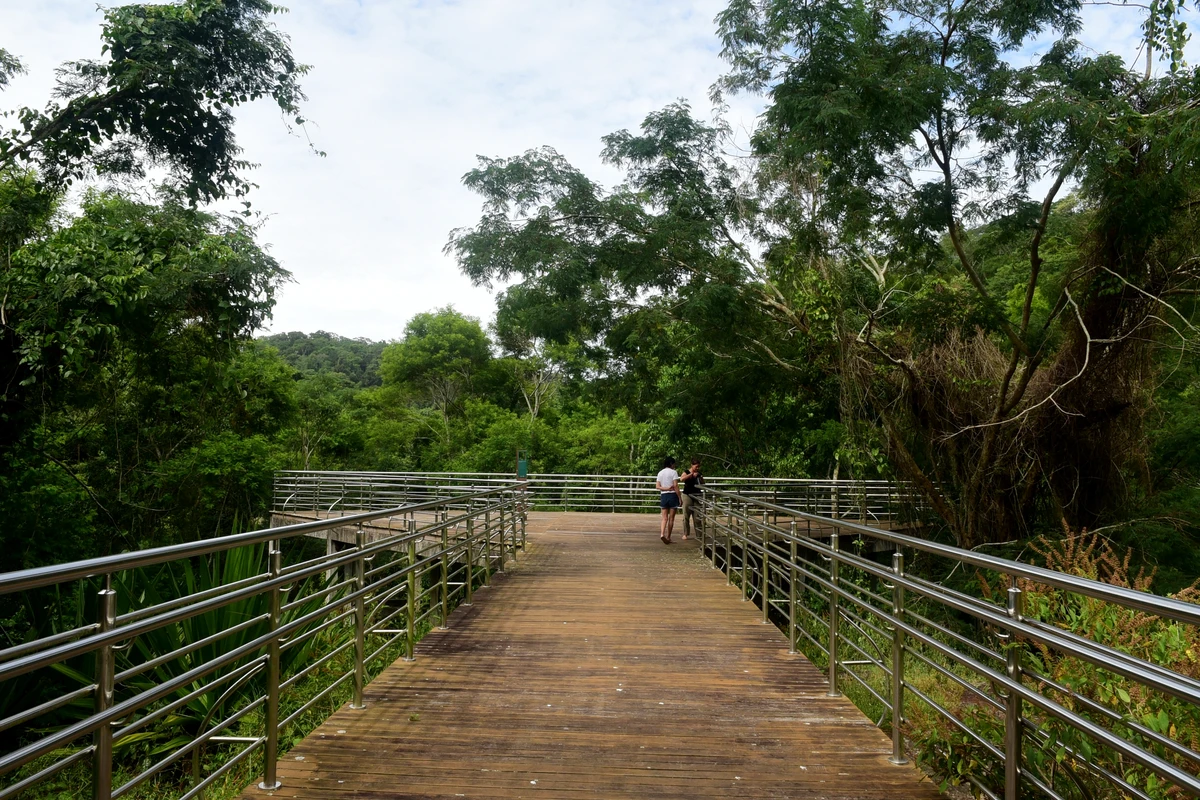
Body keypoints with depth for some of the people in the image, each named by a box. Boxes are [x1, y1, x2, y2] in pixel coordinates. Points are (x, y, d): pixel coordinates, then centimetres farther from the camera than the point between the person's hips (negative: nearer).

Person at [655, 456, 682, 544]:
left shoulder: (660, 473, 10)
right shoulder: (673, 472, -7)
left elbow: (657, 486, 1)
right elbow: (676, 486, -12)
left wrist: (666, 488, -7)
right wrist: (680, 498, -9)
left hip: (663, 496, 4)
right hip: (672, 495, -4)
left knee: (664, 518, 4)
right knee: (671, 518, 5)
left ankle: (662, 534, -17)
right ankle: (668, 537, 8)